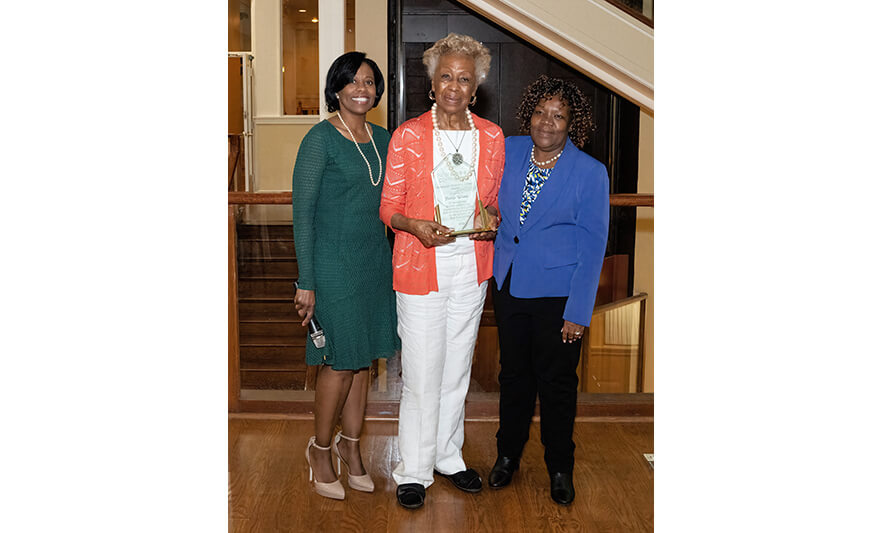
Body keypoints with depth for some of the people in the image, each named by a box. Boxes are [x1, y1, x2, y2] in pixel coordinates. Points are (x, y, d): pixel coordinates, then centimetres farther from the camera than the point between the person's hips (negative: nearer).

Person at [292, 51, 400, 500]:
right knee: (340, 361, 1)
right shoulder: (321, 139, -11)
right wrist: (306, 282, -15)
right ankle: (320, 449, 23)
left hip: (374, 260, 6)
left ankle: (350, 445, 30)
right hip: (333, 261, -6)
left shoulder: (381, 138, 8)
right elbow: (302, 212, -12)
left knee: (362, 359, 14)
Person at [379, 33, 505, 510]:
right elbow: (389, 207, -1)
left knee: (457, 368, 15)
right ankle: (413, 471, 17)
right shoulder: (407, 135, -5)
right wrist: (415, 225, -21)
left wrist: (492, 217, -7)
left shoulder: (492, 136, 5)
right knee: (422, 375, 1)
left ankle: (448, 456, 32)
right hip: (420, 268, -3)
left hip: (471, 267, 4)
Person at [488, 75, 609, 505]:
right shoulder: (509, 151, 0)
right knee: (513, 373, 16)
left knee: (556, 381, 8)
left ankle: (560, 468, 27)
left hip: (557, 292, -4)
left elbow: (592, 249, -11)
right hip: (509, 285, 4)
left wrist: (578, 312, -13)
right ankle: (508, 454, 35)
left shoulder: (590, 172, -11)